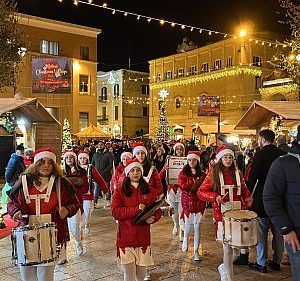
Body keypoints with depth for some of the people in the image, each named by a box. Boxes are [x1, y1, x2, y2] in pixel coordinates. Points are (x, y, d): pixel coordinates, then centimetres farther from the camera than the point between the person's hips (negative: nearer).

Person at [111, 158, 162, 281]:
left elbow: (157, 211, 6)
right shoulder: (120, 191, -1)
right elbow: (115, 212, -11)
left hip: (143, 237, 2)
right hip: (126, 237, -2)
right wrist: (136, 209, -20)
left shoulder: (149, 191, 6)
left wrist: (153, 218, -16)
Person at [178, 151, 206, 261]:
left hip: (199, 203, 1)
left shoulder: (202, 174, 5)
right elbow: (183, 186, -13)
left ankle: (196, 251, 9)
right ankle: (185, 239, 38)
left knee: (197, 227, 0)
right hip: (187, 202, -1)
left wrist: (192, 186, -16)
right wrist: (197, 182, -13)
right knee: (188, 224, 4)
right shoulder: (183, 173, 1)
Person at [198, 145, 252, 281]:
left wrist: (248, 199, -3)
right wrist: (215, 197, -17)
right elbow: (201, 192, 0)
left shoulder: (237, 173, 8)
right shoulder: (213, 174, 0)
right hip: (222, 214, -3)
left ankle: (224, 268, 34)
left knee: (238, 248, 5)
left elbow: (244, 190, 18)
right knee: (228, 248, -2)